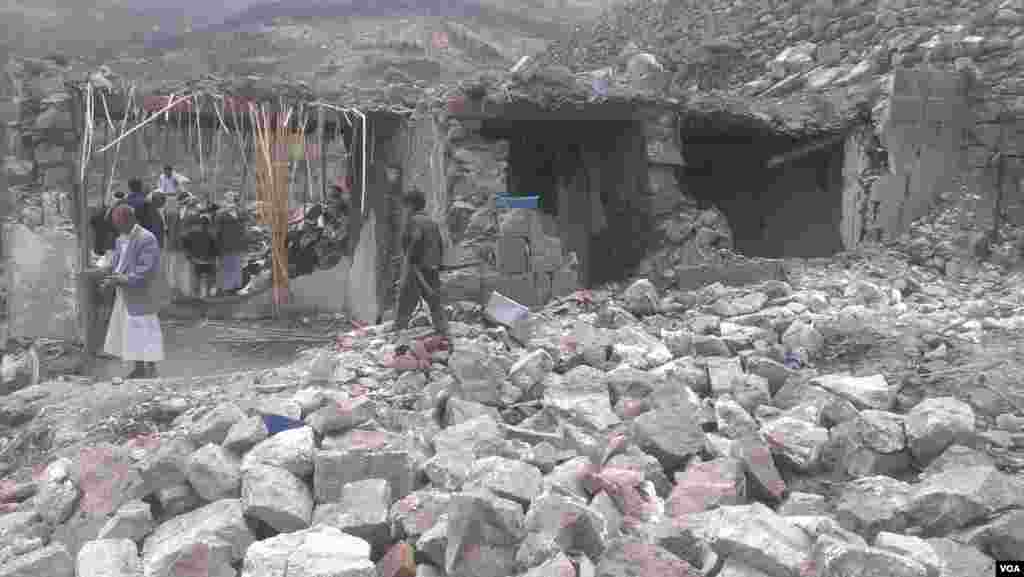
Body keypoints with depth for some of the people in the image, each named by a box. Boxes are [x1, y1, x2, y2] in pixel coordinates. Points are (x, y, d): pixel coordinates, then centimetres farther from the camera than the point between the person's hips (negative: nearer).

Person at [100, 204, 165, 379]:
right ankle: (139, 367, 23)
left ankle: (151, 370, 1)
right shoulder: (121, 239, 11)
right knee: (129, 330, 13)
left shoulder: (146, 239, -16)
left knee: (144, 330, -6)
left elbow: (145, 270, -21)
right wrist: (112, 277, -4)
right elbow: (116, 262, 16)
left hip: (142, 295, -9)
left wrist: (123, 279, -24)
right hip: (126, 294, 9)